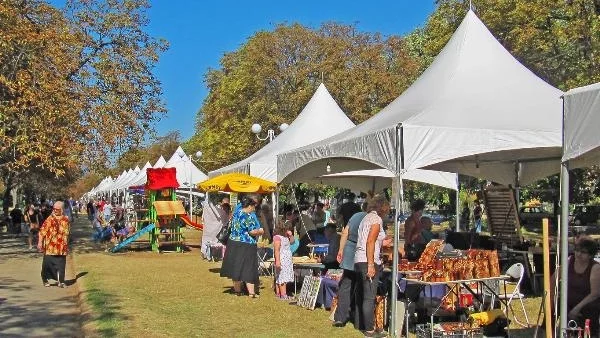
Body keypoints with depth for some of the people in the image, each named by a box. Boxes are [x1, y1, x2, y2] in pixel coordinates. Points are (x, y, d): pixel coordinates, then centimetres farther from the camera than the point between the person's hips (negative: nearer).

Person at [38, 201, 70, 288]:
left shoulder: (66, 220, 7)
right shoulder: (49, 219, -6)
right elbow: (42, 231, -9)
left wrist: (67, 245, 19)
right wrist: (40, 242, -16)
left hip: (61, 248, 3)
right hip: (50, 247, -3)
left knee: (61, 264, 4)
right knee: (47, 263, 3)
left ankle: (61, 281, 11)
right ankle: (45, 280, 22)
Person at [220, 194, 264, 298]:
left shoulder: (238, 210, 3)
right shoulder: (250, 216, -19)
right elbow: (252, 231, -19)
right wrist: (260, 231, 1)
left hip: (233, 242, 7)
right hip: (246, 246, -7)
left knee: (236, 266, 13)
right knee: (248, 268, -1)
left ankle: (237, 289, 23)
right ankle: (251, 292, 0)